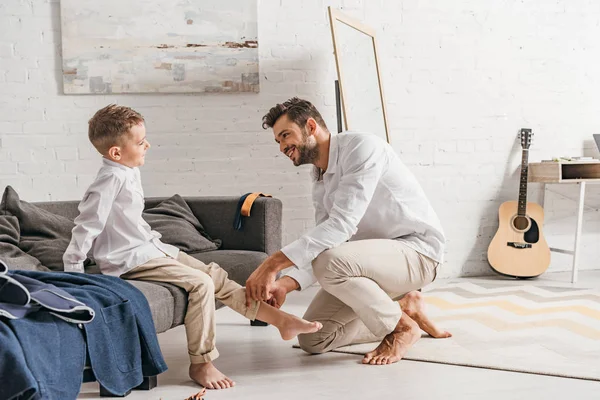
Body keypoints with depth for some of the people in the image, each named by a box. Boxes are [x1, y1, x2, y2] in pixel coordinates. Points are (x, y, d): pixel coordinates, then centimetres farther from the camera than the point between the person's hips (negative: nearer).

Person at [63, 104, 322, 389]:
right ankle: (201, 364, -11)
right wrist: (73, 269, -16)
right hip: (131, 260, -10)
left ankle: (280, 319, 6)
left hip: (150, 249, 10)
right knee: (201, 283, -21)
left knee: (215, 275, 4)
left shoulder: (129, 172, 9)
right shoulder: (112, 179, -20)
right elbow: (87, 225, -19)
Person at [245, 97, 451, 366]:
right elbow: (323, 245, 1)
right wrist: (285, 283, -18)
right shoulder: (320, 184, 9)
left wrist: (274, 263, -32)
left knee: (329, 261, -35)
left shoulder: (360, 147, -18)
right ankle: (403, 307, 16)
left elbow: (341, 225, -30)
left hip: (416, 251, -9)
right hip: (375, 259, 9)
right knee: (312, 339, 2)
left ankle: (402, 326, -10)